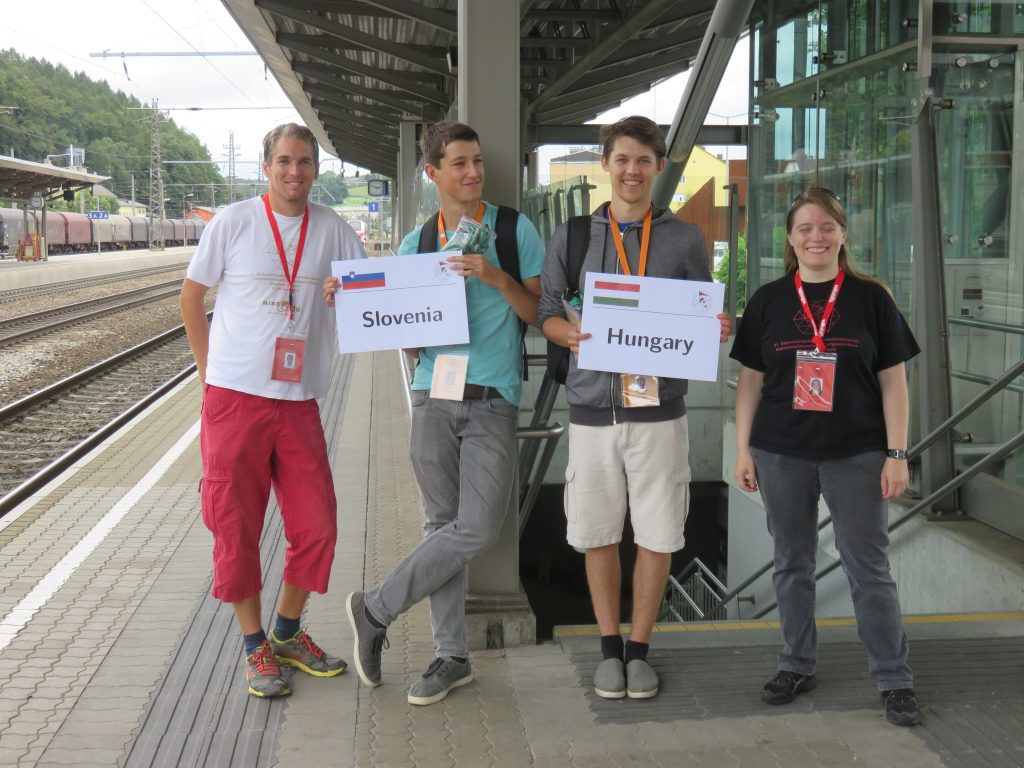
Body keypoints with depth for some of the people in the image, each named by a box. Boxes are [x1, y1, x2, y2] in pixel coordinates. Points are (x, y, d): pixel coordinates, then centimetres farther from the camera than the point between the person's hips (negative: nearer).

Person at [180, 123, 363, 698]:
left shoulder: (332, 228, 5)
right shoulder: (234, 222, -2)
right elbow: (191, 299, 5)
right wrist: (211, 371, 4)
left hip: (299, 401, 3)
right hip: (236, 397, -3)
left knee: (317, 526, 5)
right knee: (237, 528, 3)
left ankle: (288, 633, 27)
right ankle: (256, 648, 19)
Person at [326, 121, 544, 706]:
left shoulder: (515, 230, 4)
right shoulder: (416, 244, 12)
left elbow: (537, 314, 2)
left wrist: (497, 277, -13)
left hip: (494, 400, -2)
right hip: (434, 396, 3)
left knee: (477, 529, -11)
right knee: (443, 525, 6)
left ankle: (375, 611, 6)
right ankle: (452, 656, 17)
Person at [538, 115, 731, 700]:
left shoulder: (685, 239, 8)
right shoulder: (572, 236, 8)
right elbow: (547, 312, 7)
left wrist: (719, 330, -12)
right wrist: (571, 336, -15)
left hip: (659, 408, 0)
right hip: (593, 406, 0)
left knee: (658, 536, 3)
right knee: (599, 535, 7)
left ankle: (640, 649, 19)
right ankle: (610, 647, 22)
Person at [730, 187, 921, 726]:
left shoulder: (871, 299, 0)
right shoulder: (767, 301, 4)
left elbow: (893, 382, 1)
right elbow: (751, 381, 7)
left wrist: (897, 454, -4)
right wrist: (743, 449, 3)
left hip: (856, 456, -2)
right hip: (782, 455, 2)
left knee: (869, 568, 2)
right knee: (792, 565, 12)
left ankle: (895, 680, 12)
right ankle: (797, 666, 26)